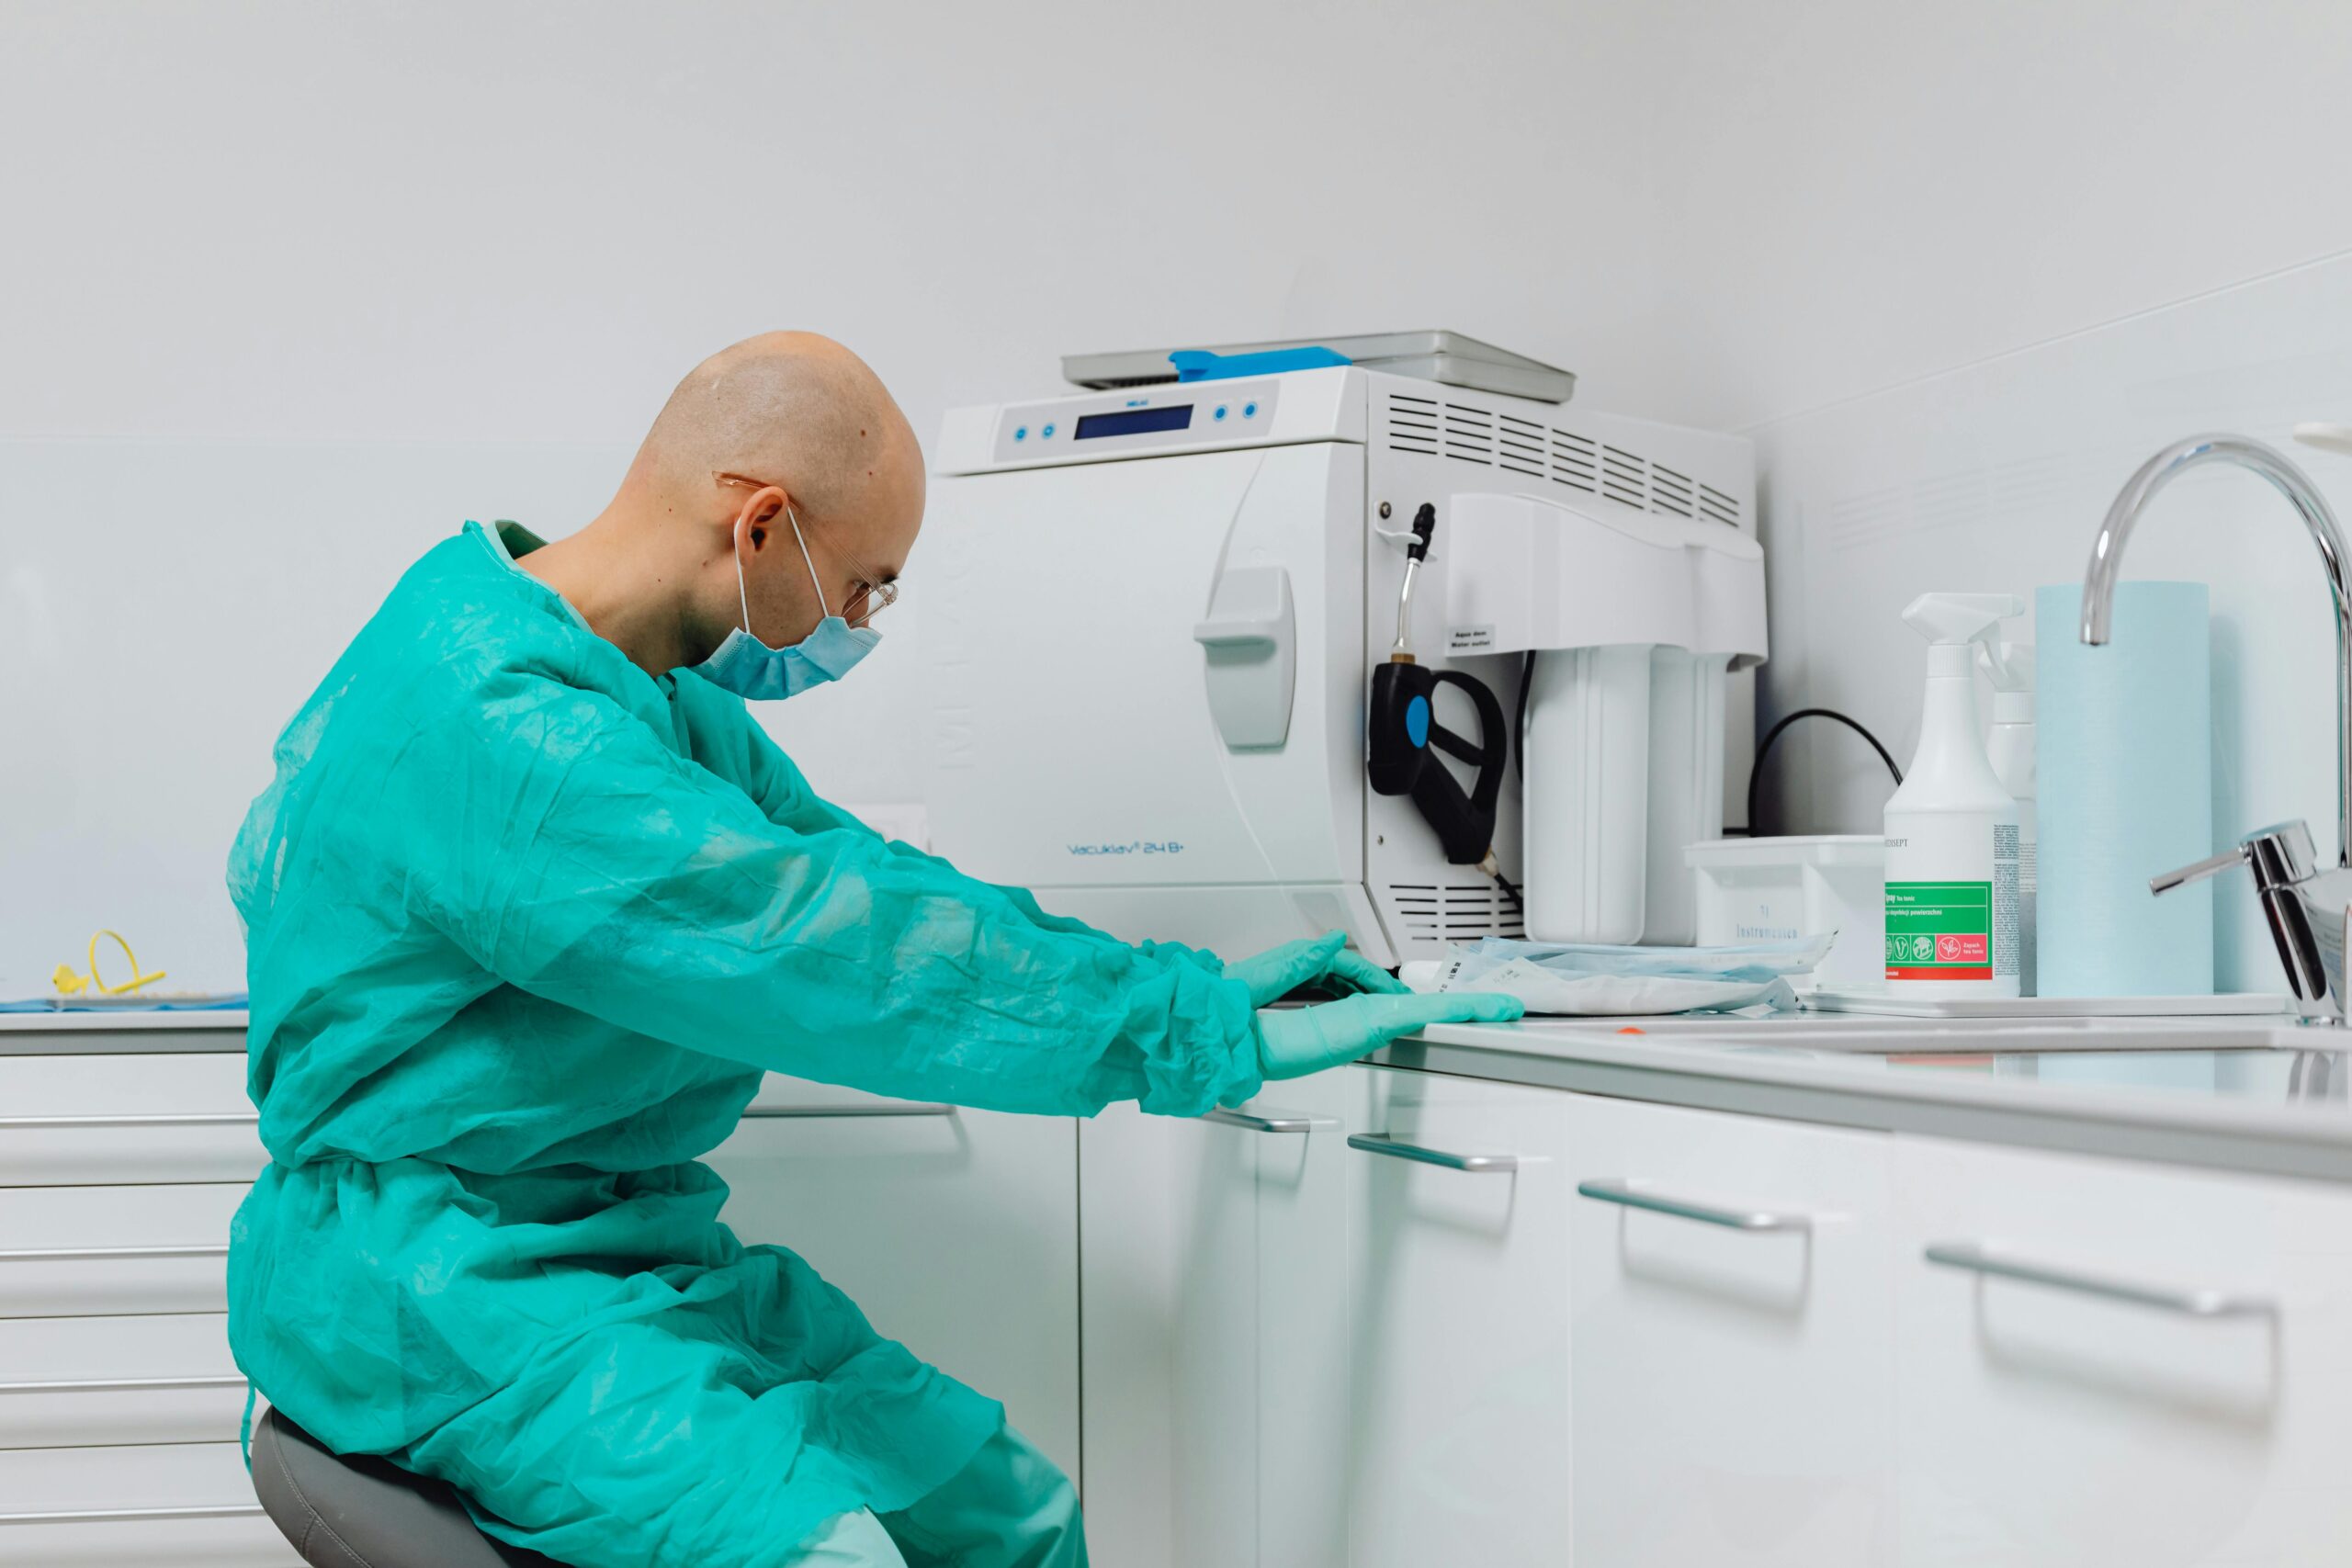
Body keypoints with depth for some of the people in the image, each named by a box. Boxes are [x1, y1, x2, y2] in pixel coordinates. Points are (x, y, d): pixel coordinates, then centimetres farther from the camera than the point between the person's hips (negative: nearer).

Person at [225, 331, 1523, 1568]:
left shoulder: (662, 698, 10)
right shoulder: (496, 728, -23)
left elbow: (844, 870, 13)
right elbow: (836, 951, -27)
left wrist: (1164, 980, 3)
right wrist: (1210, 1033, -22)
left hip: (638, 1246, 9)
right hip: (444, 1280, -9)